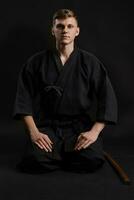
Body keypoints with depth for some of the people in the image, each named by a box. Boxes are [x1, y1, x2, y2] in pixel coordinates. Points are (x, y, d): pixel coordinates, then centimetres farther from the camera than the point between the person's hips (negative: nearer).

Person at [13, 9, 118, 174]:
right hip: (47, 126, 0)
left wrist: (94, 132, -11)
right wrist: (33, 132, -9)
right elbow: (24, 100, 2)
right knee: (35, 160, -28)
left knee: (92, 160, -27)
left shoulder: (90, 62, 4)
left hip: (80, 127, 1)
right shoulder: (36, 62, 5)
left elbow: (107, 100, 0)